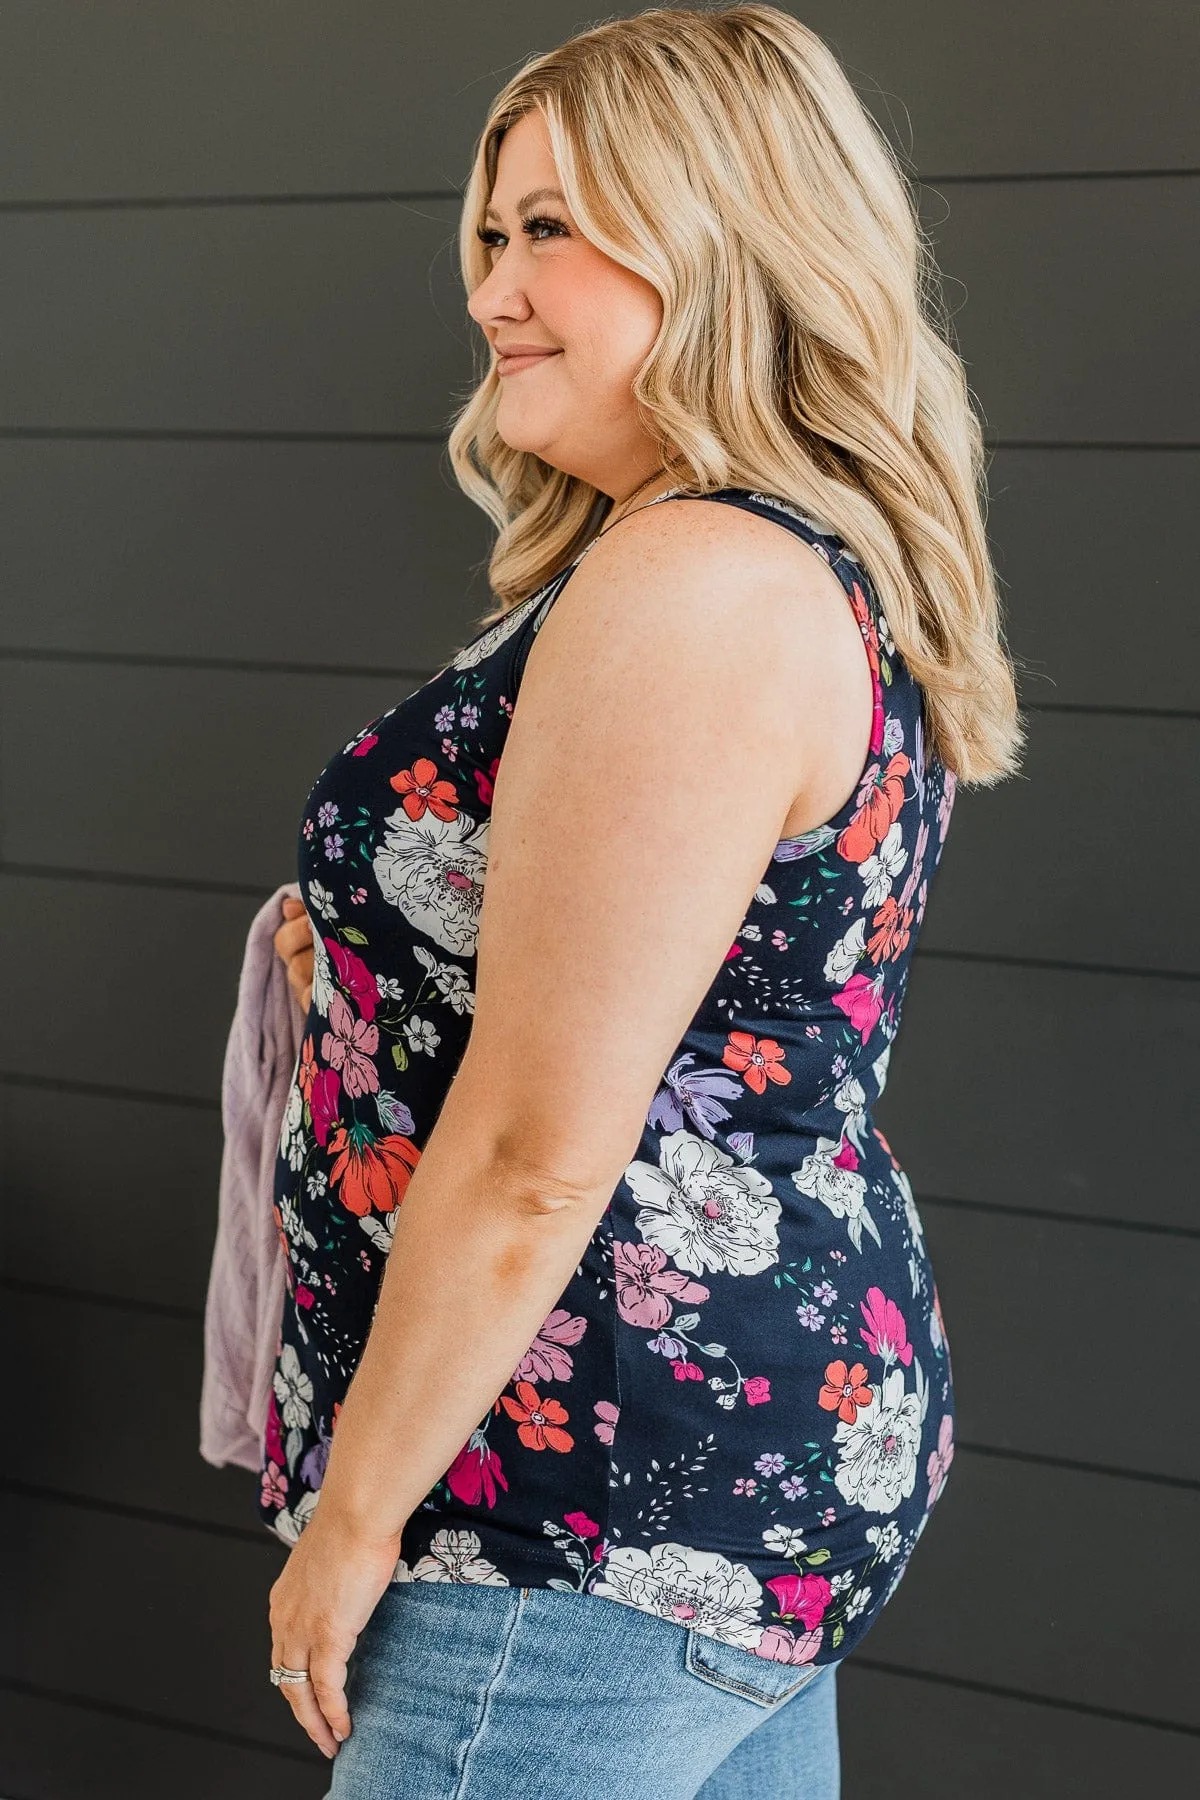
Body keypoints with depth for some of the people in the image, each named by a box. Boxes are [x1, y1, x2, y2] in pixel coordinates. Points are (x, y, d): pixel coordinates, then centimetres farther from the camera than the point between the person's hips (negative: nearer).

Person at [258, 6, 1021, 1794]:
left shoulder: (690, 587, -21)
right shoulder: (834, 573, 11)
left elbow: (534, 1163, -23)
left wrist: (351, 1519, -14)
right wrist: (377, 975, 13)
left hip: (615, 1516, -10)